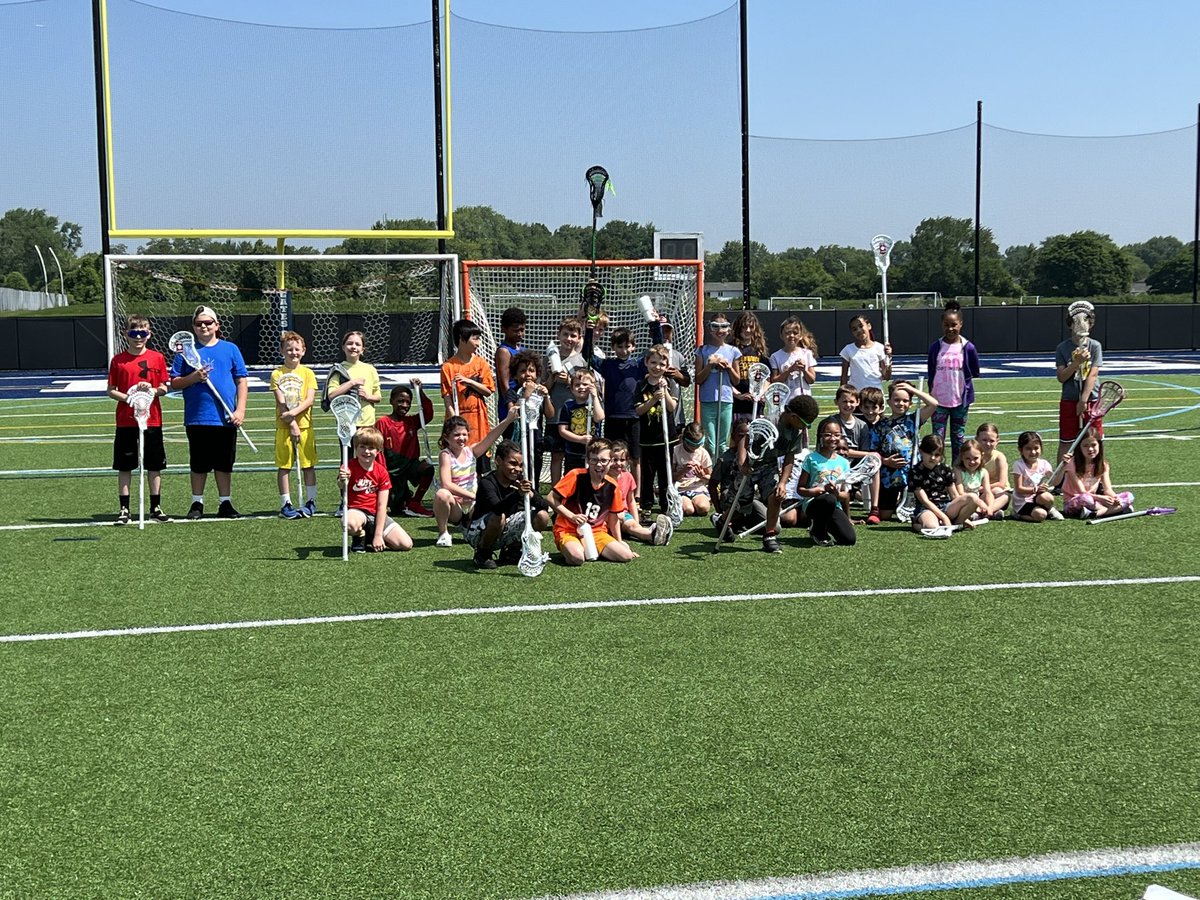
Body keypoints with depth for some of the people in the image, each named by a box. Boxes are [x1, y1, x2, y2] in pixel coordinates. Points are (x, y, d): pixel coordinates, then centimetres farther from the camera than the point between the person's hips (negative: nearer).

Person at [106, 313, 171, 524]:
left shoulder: (157, 358, 3)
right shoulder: (118, 360, 2)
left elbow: (164, 387, 5)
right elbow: (111, 390, 3)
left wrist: (153, 391, -16)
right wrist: (127, 398, -14)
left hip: (152, 419, 1)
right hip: (126, 421, -1)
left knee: (155, 466, 6)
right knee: (124, 467, 4)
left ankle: (156, 507, 15)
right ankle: (123, 509, 11)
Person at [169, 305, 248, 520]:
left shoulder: (230, 349, 7)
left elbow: (241, 381, 6)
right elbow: (174, 383, 5)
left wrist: (240, 409, -3)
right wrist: (193, 378, -14)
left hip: (225, 419, 1)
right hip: (197, 418, 0)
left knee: (224, 464, 7)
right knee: (198, 464, 6)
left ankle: (225, 503, 16)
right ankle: (197, 503, 17)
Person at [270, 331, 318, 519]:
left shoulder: (308, 373, 5)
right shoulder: (277, 374, 1)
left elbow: (310, 400, -5)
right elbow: (281, 402, -6)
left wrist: (293, 413, -20)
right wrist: (292, 424, -15)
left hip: (305, 425, 1)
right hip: (284, 426, -1)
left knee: (308, 465, 5)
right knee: (284, 466, 2)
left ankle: (310, 501, 14)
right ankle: (286, 504, 9)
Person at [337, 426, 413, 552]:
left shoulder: (381, 472, 0)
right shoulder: (349, 466, -8)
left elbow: (382, 505, -4)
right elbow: (343, 487, -31)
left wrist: (378, 535, -10)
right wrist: (342, 481, -57)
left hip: (376, 514, 3)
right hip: (356, 510, -3)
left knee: (406, 545, -10)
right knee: (350, 524, -42)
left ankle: (370, 539, 14)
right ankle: (359, 537, -3)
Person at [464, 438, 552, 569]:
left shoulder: (520, 481, -5)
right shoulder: (487, 483, -24)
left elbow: (545, 506, -11)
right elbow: (497, 509, -43)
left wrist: (530, 495, -32)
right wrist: (518, 494, -59)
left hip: (505, 533, 6)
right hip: (478, 533, -6)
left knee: (542, 517, -11)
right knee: (499, 518, -38)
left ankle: (511, 551, 9)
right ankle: (482, 554, -9)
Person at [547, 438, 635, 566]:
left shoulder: (612, 486, 0)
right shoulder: (576, 476, -13)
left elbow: (613, 518, 12)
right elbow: (551, 498, -12)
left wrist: (619, 542, 14)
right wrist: (572, 516, -20)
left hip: (596, 532, 5)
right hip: (568, 530, -5)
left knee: (626, 556, -14)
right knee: (577, 558, -37)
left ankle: (592, 551, 8)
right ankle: (567, 549, -2)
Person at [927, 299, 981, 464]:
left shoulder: (968, 348, -5)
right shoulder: (935, 347, -1)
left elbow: (974, 373, 5)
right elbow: (931, 373, 7)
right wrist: (932, 391, 3)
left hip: (960, 400, 0)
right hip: (939, 400, 0)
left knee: (958, 438, 11)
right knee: (937, 438, -2)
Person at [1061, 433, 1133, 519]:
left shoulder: (1102, 464, 2)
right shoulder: (1073, 463, -14)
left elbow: (1108, 489, -5)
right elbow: (1081, 492, -20)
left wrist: (1115, 498, -29)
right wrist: (1101, 498, -35)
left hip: (1093, 500, 6)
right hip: (1073, 504, -6)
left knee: (1128, 496, -10)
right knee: (1084, 498, -41)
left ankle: (1095, 513, -30)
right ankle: (1114, 510, -23)